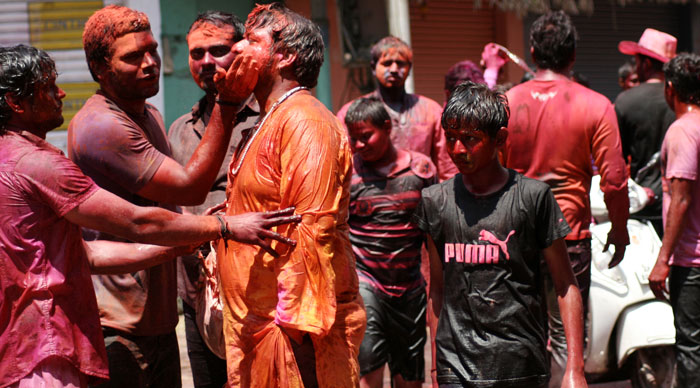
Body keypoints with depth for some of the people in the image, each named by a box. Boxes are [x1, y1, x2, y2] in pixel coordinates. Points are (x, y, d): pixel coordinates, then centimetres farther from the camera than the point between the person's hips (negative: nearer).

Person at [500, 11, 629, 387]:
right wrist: (619, 229, 6)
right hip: (570, 235, -2)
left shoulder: (507, 102, 0)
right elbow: (614, 180, -7)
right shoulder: (595, 106, -7)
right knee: (566, 337, 4)